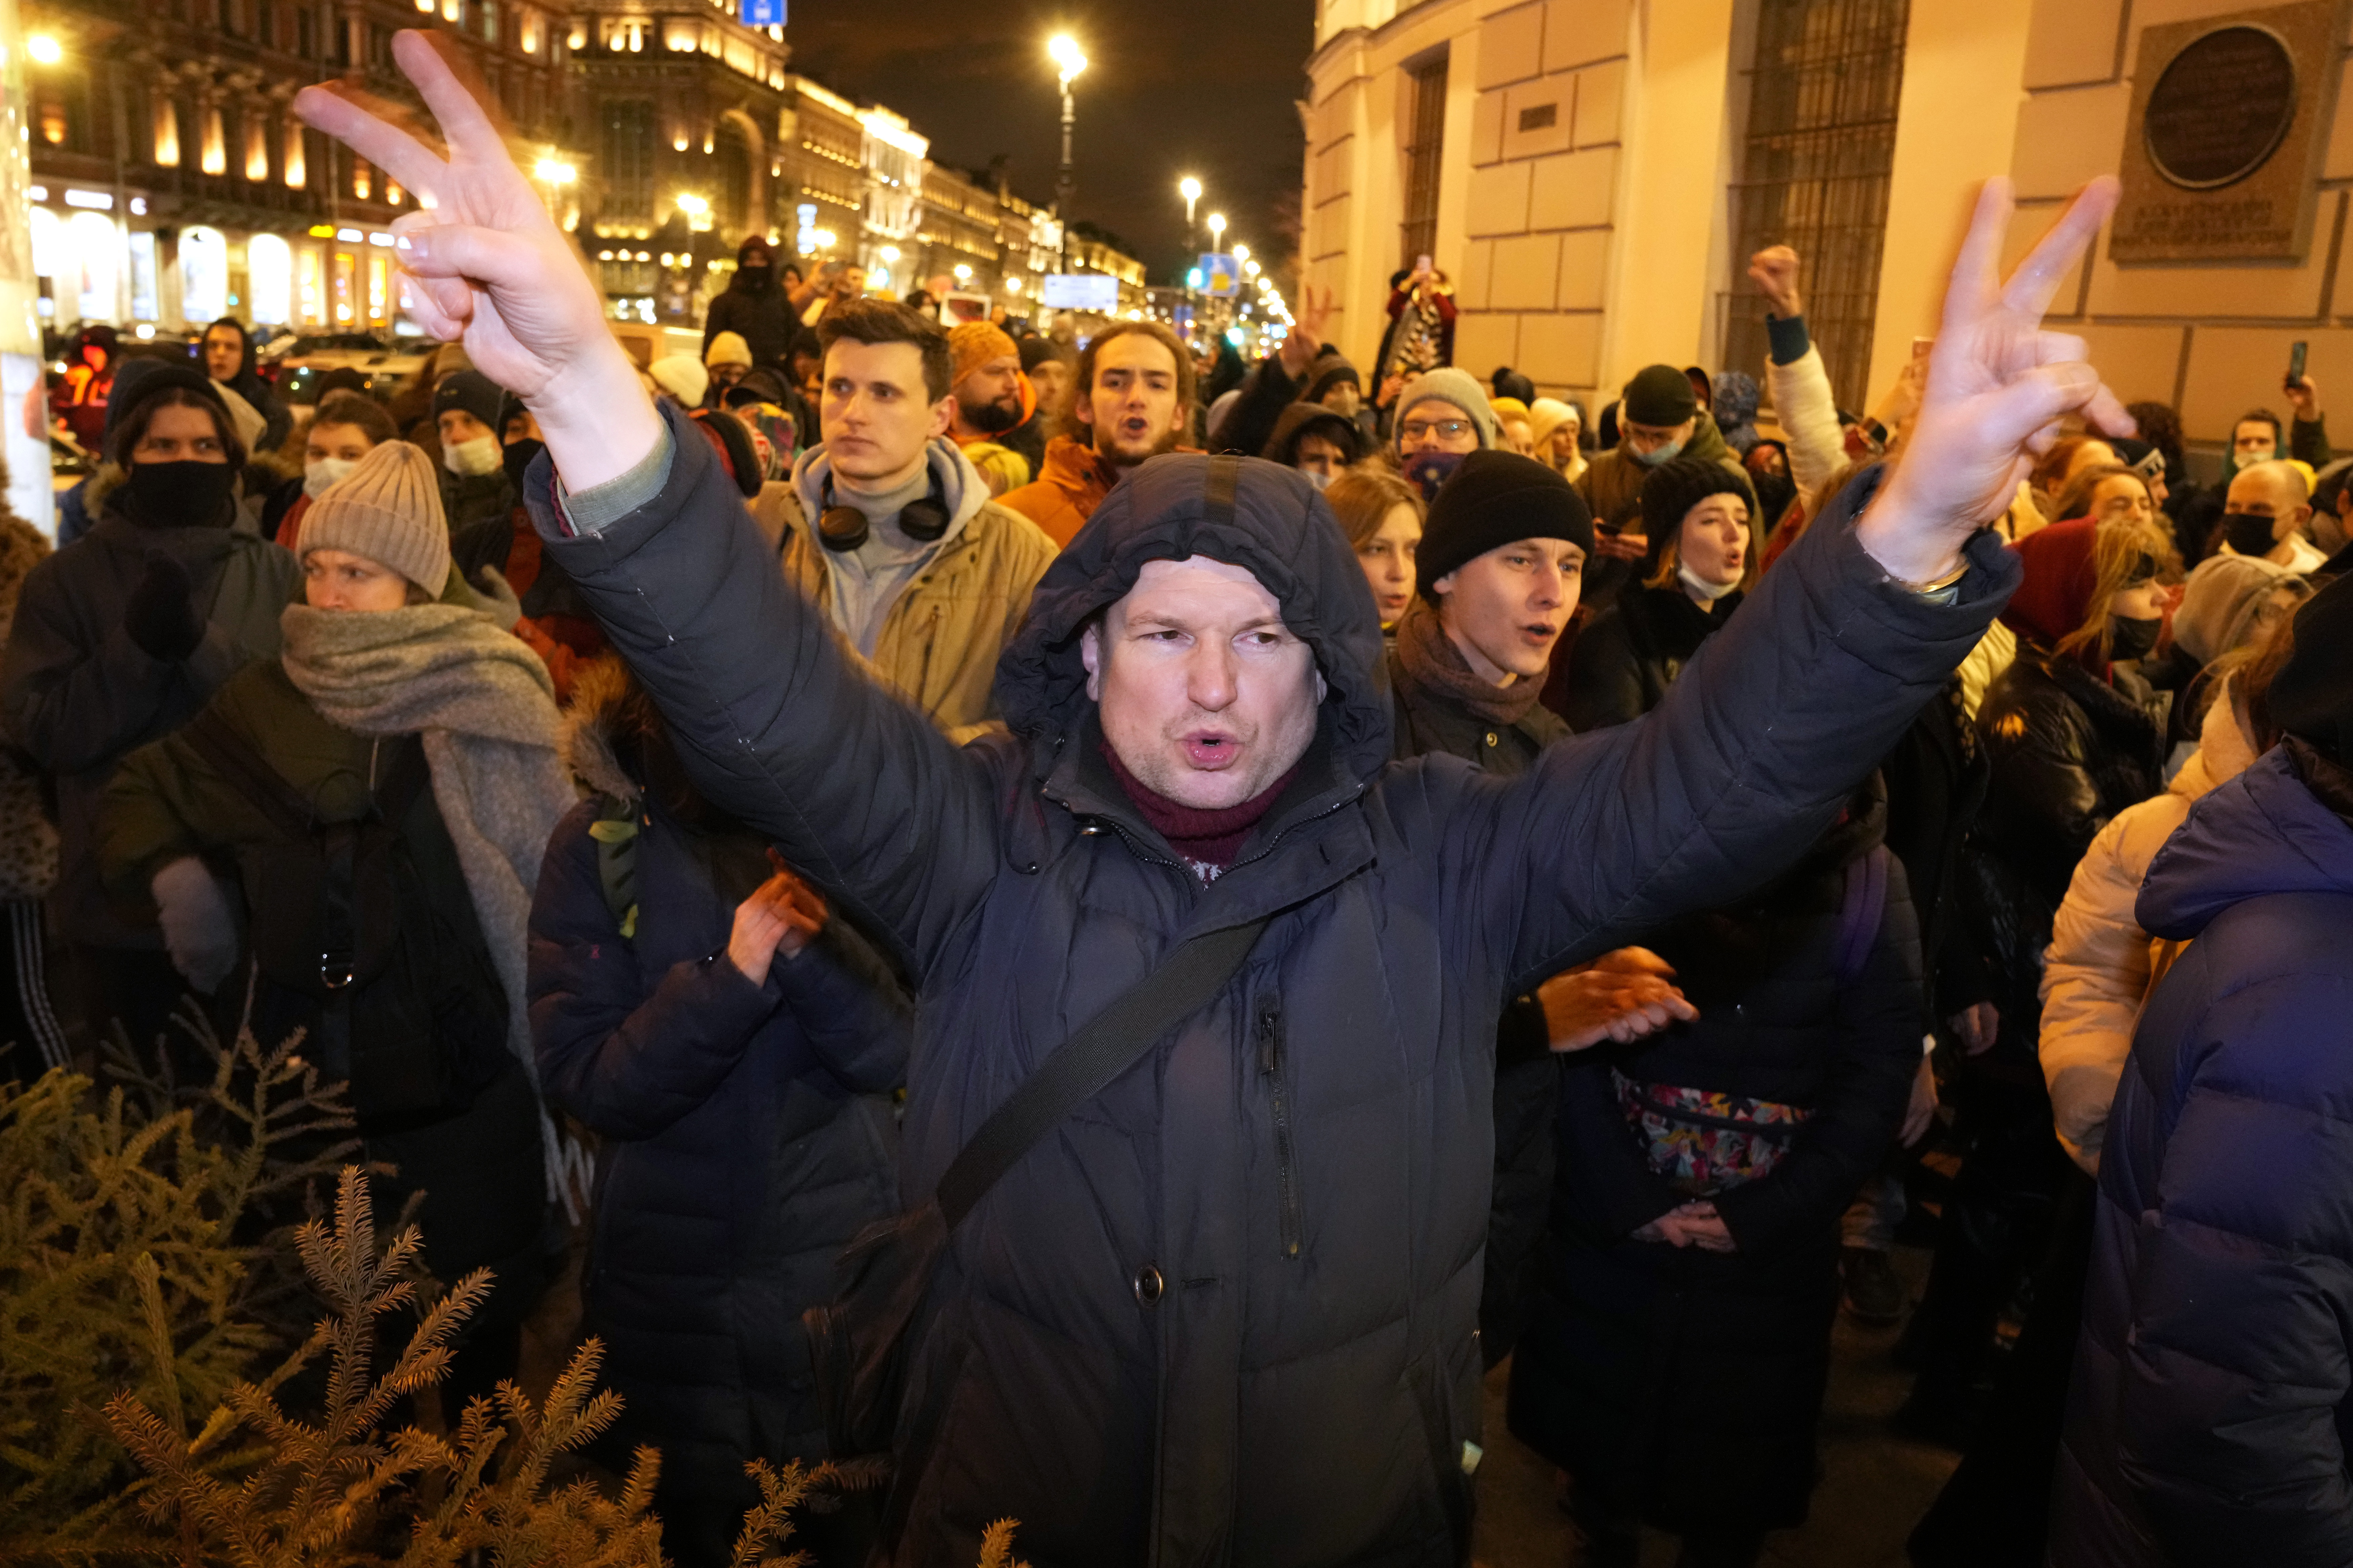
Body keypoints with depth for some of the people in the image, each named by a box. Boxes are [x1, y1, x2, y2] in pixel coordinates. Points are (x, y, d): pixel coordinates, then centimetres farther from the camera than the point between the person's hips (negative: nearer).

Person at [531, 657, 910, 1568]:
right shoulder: (597, 845, -8)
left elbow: (901, 1050, -11)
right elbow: (581, 1078, -14)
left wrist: (815, 947, -28)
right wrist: (729, 977, -27)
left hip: (840, 1276, 0)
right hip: (670, 1284, 0)